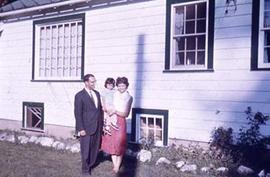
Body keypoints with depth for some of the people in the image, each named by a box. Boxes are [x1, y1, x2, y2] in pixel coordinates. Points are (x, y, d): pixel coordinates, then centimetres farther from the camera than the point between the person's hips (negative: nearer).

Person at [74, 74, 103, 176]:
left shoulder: (97, 93, 11)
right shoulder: (79, 96, -8)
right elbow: (78, 113, -10)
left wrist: (101, 124, 9)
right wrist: (81, 129, -14)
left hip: (97, 128, 6)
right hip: (87, 128, -6)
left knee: (95, 148, 12)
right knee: (86, 150, 5)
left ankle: (90, 165, 31)